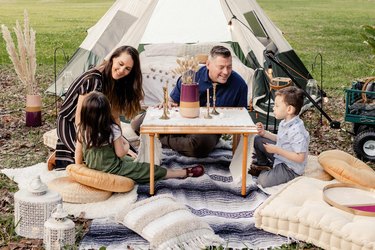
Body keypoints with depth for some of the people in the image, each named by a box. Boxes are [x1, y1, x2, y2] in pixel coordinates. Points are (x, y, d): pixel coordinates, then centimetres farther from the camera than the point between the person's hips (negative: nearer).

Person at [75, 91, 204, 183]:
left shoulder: (81, 129, -10)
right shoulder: (113, 130, -23)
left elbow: (78, 153, -2)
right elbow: (121, 153, -14)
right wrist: (126, 144, 6)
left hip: (91, 167, 6)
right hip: (112, 169, -6)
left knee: (131, 160, 30)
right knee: (150, 169, 6)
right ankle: (186, 173, 17)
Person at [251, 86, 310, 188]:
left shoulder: (297, 131, -33)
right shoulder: (284, 122, -3)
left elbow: (300, 158, -32)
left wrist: (277, 150, -29)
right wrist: (265, 133, 3)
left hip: (291, 168, -9)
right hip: (279, 156, 9)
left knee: (262, 181, -24)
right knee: (257, 140, 10)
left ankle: (271, 170, 9)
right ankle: (263, 164, 29)